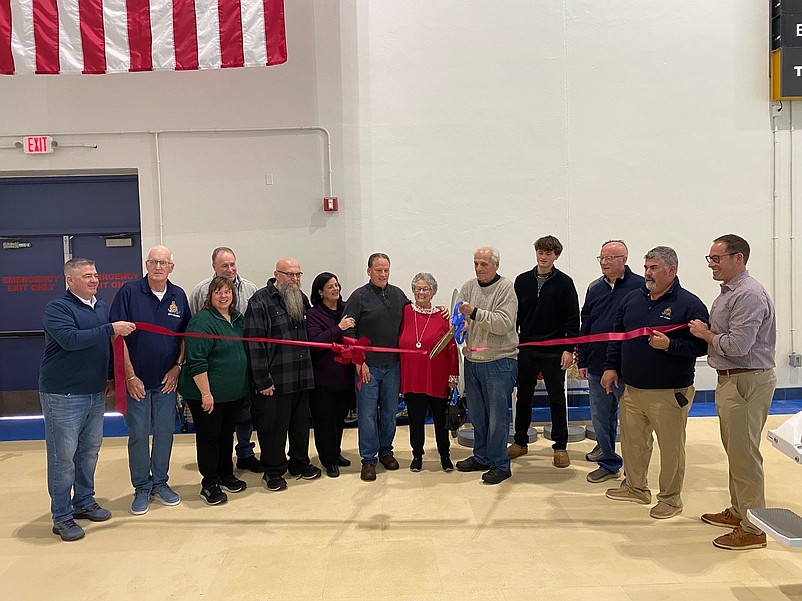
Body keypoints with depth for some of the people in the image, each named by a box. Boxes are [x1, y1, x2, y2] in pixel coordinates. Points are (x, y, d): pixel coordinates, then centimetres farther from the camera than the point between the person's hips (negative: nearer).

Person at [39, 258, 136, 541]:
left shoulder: (102, 307, 10)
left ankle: (84, 502, 30)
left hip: (96, 393, 7)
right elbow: (71, 339, -27)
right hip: (63, 395, -7)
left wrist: (111, 377, 18)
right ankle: (62, 517, 10)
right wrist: (111, 329, -28)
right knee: (63, 455, 0)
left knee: (90, 449, 15)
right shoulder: (57, 308, -11)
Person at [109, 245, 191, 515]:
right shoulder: (129, 292, -9)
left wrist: (177, 366, -2)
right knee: (138, 434, 4)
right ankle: (141, 488, 19)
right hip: (137, 379, -3)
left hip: (167, 379, 3)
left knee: (165, 432, 10)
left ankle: (160, 482, 26)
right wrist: (129, 376, -12)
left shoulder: (178, 296, 2)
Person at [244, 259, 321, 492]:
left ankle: (299, 463, 34)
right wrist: (263, 380, -17)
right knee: (273, 426, 5)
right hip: (275, 381, -6)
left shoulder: (302, 299, 11)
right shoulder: (260, 302, -11)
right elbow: (254, 343, -16)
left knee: (301, 422, 17)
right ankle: (273, 471, 21)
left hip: (302, 378, 6)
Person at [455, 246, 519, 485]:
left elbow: (504, 324, -19)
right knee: (476, 413, 16)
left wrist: (475, 313, -24)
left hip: (499, 361, -6)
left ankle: (500, 464, 15)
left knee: (497, 415, 1)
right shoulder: (468, 287, 7)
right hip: (472, 360, 6)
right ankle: (481, 457, 32)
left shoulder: (505, 288, -8)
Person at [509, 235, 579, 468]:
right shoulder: (522, 281, 5)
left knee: (557, 399, 6)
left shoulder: (564, 283, -3)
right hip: (526, 349, 3)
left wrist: (569, 349, -9)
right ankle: (520, 442, 25)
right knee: (523, 396, 11)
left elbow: (573, 319, -4)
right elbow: (514, 315, 9)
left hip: (554, 352, -3)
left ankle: (560, 446, 18)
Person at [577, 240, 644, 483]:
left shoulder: (640, 286, -9)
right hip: (596, 367, 6)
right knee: (601, 418, 14)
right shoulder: (595, 288, 9)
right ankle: (608, 463, 30)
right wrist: (582, 361, 12)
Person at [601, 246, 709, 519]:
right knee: (632, 440, 17)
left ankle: (670, 498, 22)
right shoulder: (633, 299, 9)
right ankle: (636, 488, 35)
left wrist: (669, 345, -24)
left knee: (671, 446, 5)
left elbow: (701, 345, -13)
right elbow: (617, 335, 15)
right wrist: (611, 366, 9)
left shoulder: (690, 304, -9)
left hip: (669, 393, -6)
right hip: (632, 389, 6)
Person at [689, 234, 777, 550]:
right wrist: (706, 333, 5)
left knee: (744, 455, -3)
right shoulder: (728, 292, 14)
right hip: (730, 380, 11)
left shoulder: (749, 295, -19)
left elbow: (737, 345, -25)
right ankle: (738, 511, 34)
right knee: (734, 451, 19)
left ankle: (752, 529, 8)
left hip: (747, 382, -11)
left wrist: (706, 334, -11)